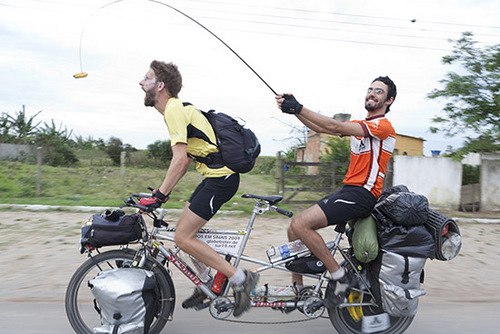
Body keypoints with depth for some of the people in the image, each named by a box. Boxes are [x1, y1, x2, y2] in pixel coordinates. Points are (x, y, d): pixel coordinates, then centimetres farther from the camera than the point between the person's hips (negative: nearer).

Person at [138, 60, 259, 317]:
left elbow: (180, 158, -22)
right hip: (216, 174, 10)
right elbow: (187, 158, 21)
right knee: (185, 229, 15)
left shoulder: (174, 109, -13)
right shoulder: (179, 108, 18)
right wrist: (163, 190, 20)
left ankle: (240, 279, -3)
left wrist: (159, 195, -19)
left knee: (183, 237, -8)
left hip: (220, 178, -10)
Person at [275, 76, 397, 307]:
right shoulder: (360, 125, 21)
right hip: (347, 190, 9)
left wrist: (299, 108, -22)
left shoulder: (383, 125, -7)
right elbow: (320, 128, 9)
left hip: (362, 194, -9)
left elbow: (335, 127, -20)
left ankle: (340, 277, -9)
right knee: (294, 230, 2)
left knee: (300, 224, -23)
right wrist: (294, 109, -6)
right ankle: (297, 288, 13)